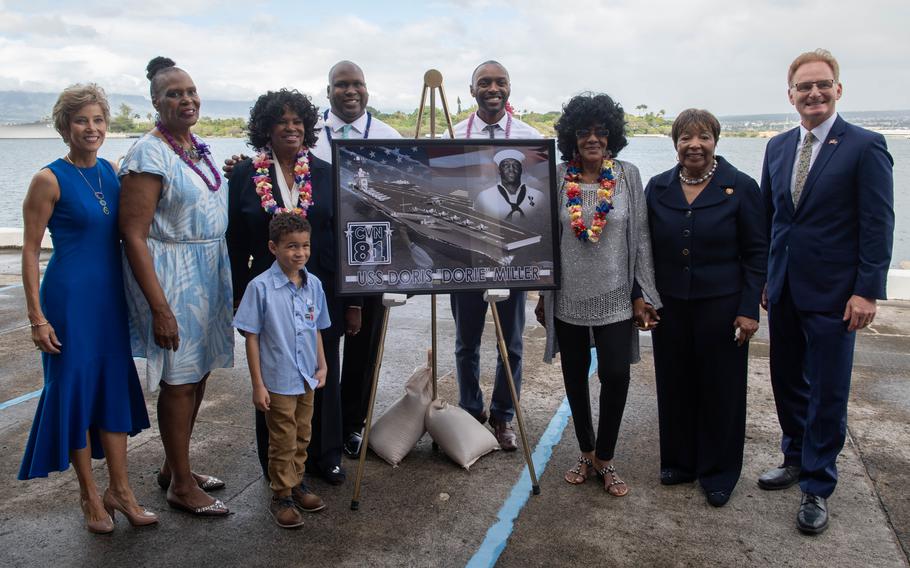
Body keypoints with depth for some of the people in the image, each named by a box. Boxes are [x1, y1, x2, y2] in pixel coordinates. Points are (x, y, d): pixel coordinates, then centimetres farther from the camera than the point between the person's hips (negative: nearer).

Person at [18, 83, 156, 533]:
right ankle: (89, 495, 20)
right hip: (70, 296, -6)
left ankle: (119, 490, 22)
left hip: (112, 294, 6)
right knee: (75, 389, 4)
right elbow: (30, 251, -9)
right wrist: (37, 316, -12)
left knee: (116, 385, 10)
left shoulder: (112, 172, 6)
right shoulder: (50, 179, -10)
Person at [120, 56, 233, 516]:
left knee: (198, 373, 15)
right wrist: (160, 308, -23)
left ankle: (175, 466, 33)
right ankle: (181, 487, 18)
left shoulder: (197, 147, 10)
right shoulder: (148, 154, -15)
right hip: (170, 275, -8)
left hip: (208, 270, 8)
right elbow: (133, 236, -20)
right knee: (180, 379, 1)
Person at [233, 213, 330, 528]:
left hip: (307, 380, 5)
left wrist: (322, 366, 6)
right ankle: (281, 496, 24)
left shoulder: (314, 284, 0)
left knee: (302, 438, 19)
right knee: (283, 442, 8)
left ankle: (296, 484, 37)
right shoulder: (260, 286, -15)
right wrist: (258, 385, -12)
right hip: (279, 381, -5)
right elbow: (252, 337, -12)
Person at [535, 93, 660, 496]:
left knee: (616, 375, -5)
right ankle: (586, 452, 32)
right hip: (568, 299, 1)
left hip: (615, 299, -1)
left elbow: (640, 238, 1)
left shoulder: (628, 176, -2)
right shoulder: (557, 178, -2)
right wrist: (542, 295, 5)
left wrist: (643, 295, -2)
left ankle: (604, 459, 17)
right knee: (575, 376, 12)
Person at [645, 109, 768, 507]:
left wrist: (749, 309, -9)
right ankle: (679, 462, 30)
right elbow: (647, 249, 8)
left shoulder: (741, 188, -5)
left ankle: (719, 473, 25)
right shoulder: (658, 188, 4)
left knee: (720, 389, 7)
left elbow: (757, 253, -4)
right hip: (669, 306, 3)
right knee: (674, 385, 11)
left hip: (721, 306, -3)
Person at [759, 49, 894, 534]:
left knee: (827, 394, 5)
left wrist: (867, 291, -14)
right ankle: (796, 459, 37)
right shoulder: (777, 147, 8)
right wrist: (763, 277, 9)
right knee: (786, 382, 16)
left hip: (832, 294, -5)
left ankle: (817, 488, 20)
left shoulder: (865, 146, -8)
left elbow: (878, 225, -10)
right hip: (783, 290, 5)